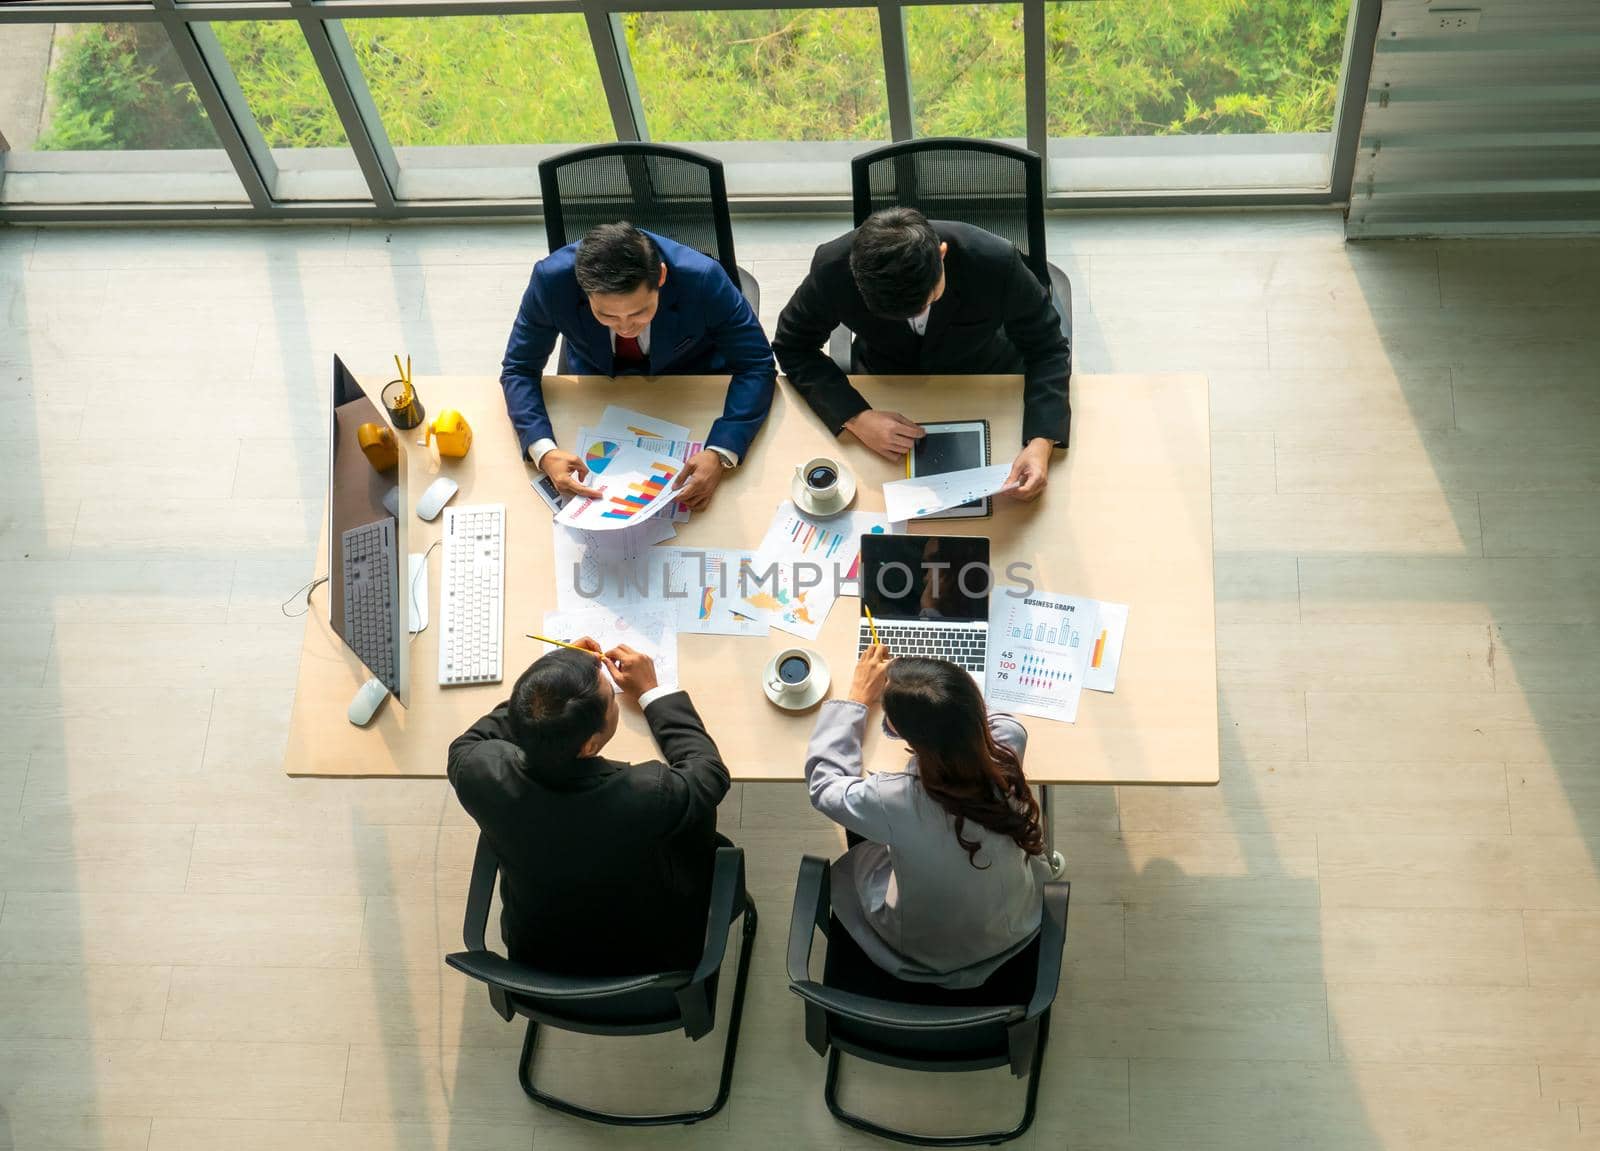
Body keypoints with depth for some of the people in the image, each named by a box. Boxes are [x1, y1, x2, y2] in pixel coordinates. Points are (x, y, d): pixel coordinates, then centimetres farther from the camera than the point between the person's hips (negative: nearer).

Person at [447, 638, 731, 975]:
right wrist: (651, 692, -2)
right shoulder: (649, 796, -38)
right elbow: (710, 771, -12)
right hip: (644, 966, -2)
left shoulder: (481, 773, -30)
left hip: (534, 959, 3)